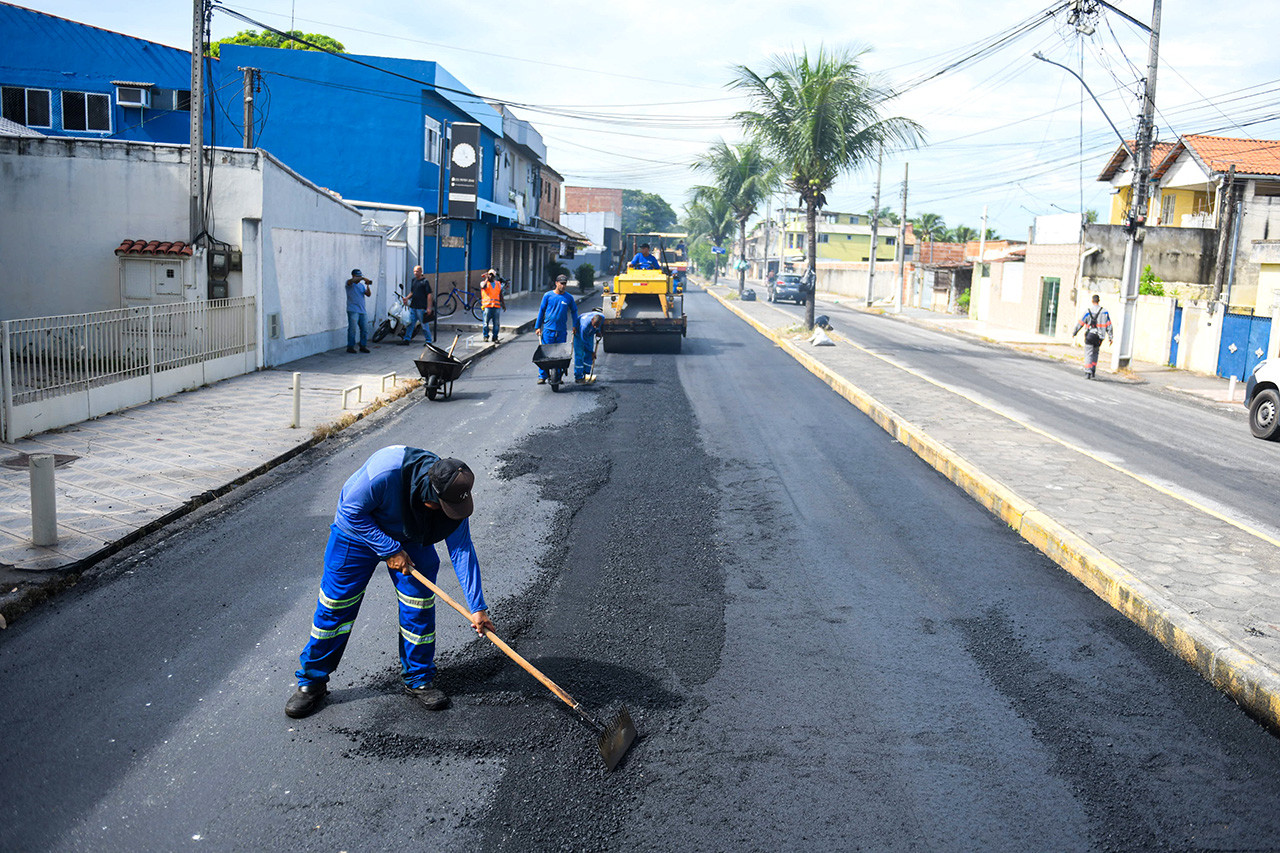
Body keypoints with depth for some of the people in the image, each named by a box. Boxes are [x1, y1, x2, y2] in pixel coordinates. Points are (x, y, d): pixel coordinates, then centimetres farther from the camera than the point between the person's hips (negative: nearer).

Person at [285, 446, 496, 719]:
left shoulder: (453, 497, -26)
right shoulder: (386, 471, -41)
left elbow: (462, 550, -18)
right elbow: (352, 510, -27)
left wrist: (477, 607, -20)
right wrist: (389, 550, -25)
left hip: (411, 540, 3)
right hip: (357, 531, -3)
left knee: (419, 607, -2)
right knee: (334, 606, 0)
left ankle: (419, 679, 17)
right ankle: (311, 681, 15)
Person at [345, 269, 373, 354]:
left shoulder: (361, 285, 19)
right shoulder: (349, 284, 1)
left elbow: (368, 294, 8)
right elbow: (351, 280, -24)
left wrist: (367, 285, -8)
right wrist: (363, 278, -31)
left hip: (362, 311, 6)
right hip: (353, 311, -6)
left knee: (365, 328, 4)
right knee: (352, 329, -9)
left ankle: (363, 346, 13)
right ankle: (350, 347, -4)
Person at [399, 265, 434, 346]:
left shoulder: (425, 282, -7)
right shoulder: (413, 280, 15)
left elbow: (429, 294, -11)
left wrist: (429, 307, -17)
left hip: (421, 307, -7)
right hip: (413, 306, 7)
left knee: (425, 325, -1)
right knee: (410, 323, 7)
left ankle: (428, 341, 8)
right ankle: (407, 339, 12)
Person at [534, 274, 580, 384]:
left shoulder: (569, 298, 5)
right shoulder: (548, 295, 2)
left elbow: (574, 311, 19)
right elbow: (541, 310, 8)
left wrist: (574, 326, 11)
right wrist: (537, 327, 5)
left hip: (562, 330, 2)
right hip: (548, 329, -2)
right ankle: (542, 376, -3)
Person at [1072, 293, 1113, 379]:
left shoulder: (1088, 311, -5)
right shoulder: (1104, 311, 2)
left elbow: (1080, 323, 0)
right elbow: (1109, 325, 3)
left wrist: (1074, 333, 12)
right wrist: (1110, 337, 7)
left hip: (1089, 335, -3)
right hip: (1099, 337, 3)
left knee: (1088, 354, -1)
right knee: (1095, 353, 19)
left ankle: (1088, 373, -10)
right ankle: (1093, 371, 13)